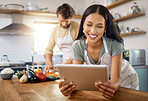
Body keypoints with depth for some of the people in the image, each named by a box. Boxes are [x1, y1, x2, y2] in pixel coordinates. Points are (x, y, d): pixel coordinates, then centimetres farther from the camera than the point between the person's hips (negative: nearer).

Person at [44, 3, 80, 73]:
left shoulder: (77, 27, -8)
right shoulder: (55, 30, 7)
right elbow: (49, 49, 10)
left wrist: (67, 63, -20)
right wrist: (49, 64, -7)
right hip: (65, 63, 4)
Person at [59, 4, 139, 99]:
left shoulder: (115, 44, -28)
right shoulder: (77, 46, -22)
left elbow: (116, 80, -30)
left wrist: (112, 87, -53)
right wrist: (69, 85, -46)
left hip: (125, 80, -1)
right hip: (101, 82, 1)